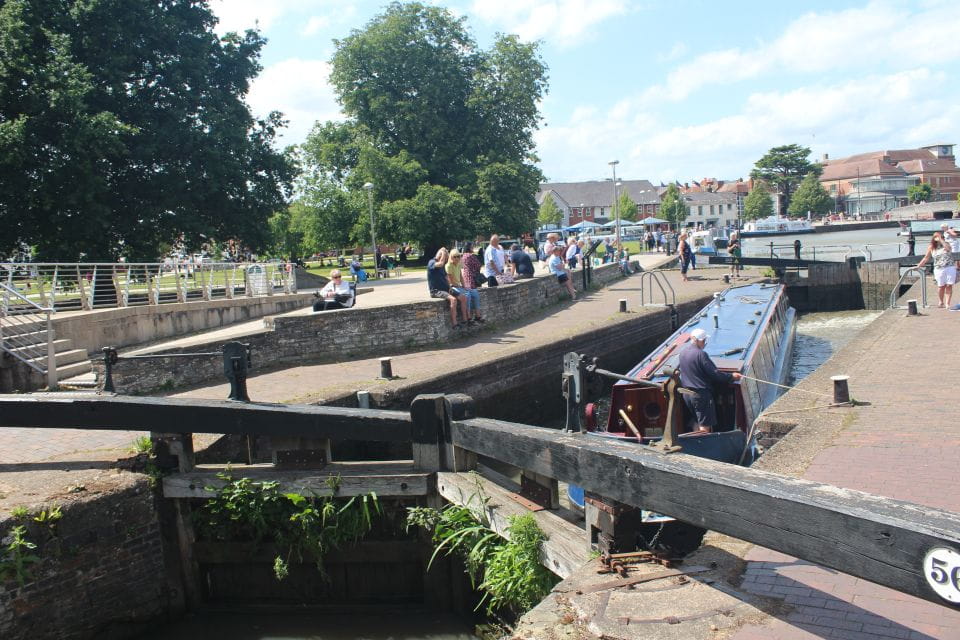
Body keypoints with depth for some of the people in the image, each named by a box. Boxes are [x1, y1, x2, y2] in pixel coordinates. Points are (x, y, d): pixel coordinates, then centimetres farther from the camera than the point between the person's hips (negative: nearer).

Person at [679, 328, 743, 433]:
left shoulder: (682, 353, 8)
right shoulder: (700, 354, -17)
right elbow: (714, 373, -17)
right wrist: (731, 376, -5)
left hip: (686, 394, 8)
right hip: (701, 394, -8)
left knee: (698, 422, 21)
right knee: (705, 426, -1)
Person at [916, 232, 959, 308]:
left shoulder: (945, 244, 5)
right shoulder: (931, 247, 6)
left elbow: (948, 248, -18)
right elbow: (926, 258, 11)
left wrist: (941, 239, -15)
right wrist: (918, 266, 7)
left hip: (951, 267, 0)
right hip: (939, 269, 0)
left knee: (949, 286, -4)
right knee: (941, 286, 3)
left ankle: (947, 303, -1)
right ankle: (941, 302, 21)